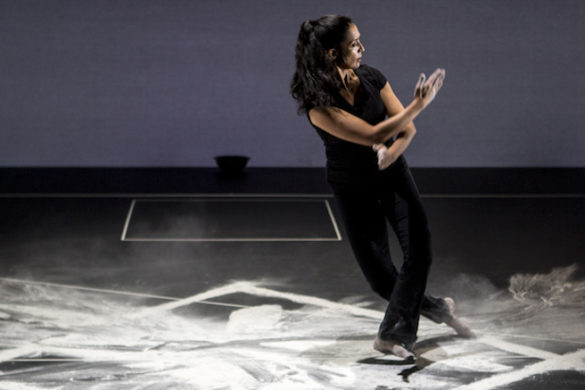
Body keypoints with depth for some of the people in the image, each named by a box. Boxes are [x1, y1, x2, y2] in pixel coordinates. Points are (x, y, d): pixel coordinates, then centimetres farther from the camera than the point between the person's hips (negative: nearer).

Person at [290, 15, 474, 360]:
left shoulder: (371, 78, -9)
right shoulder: (319, 105, -24)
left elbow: (407, 129, -6)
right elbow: (373, 135, -29)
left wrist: (391, 154, -27)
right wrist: (419, 104, -31)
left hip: (394, 175, 3)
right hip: (355, 190, -3)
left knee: (419, 253, -12)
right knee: (380, 274, 1)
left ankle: (393, 335, -1)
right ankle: (435, 308, 28)